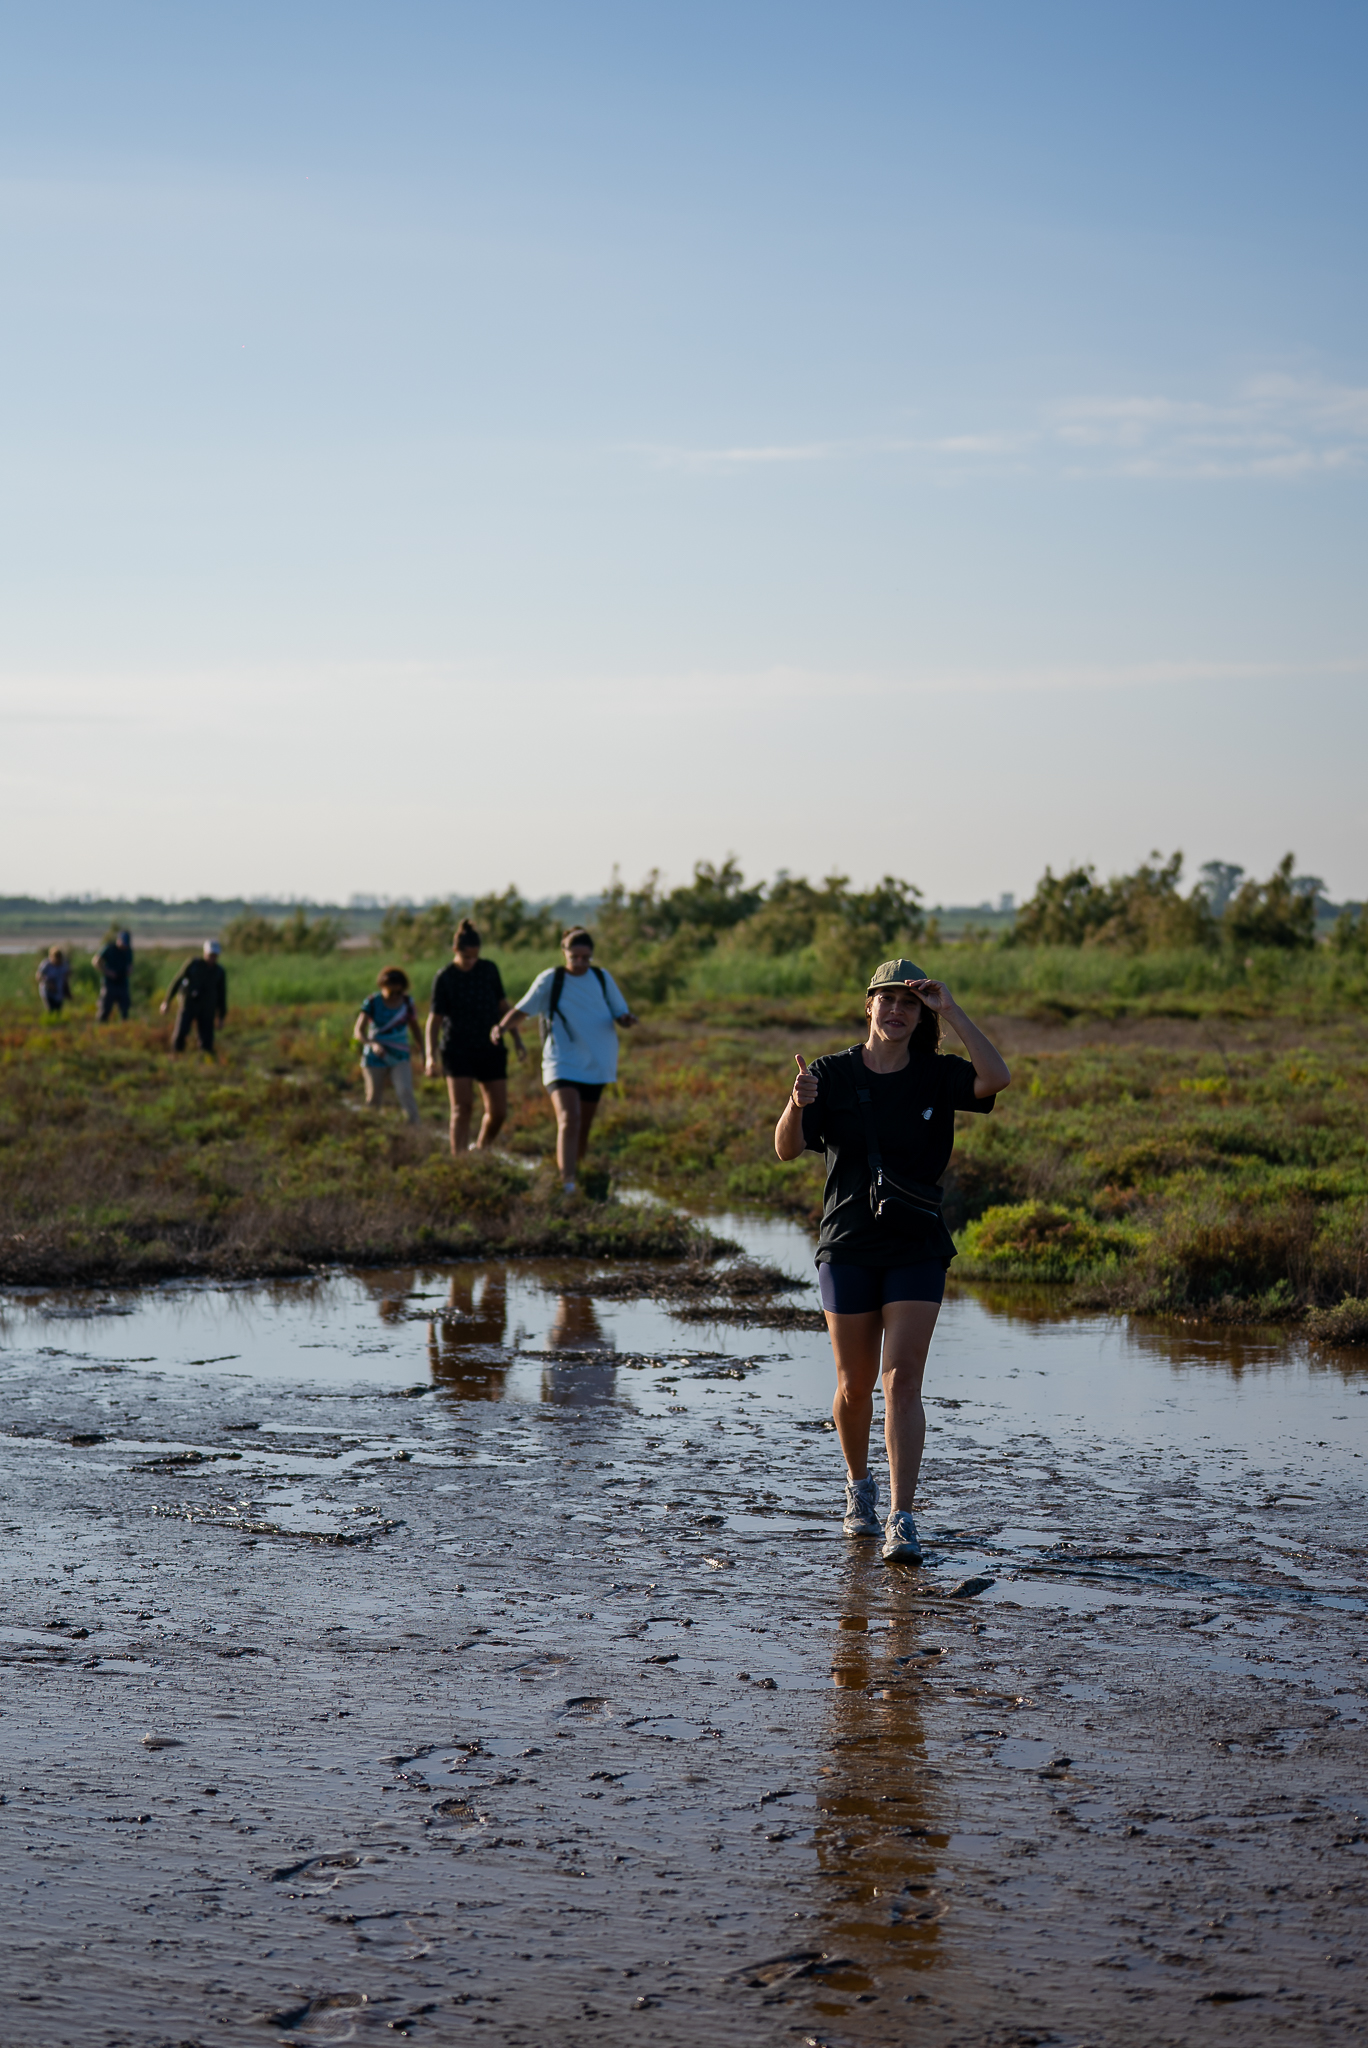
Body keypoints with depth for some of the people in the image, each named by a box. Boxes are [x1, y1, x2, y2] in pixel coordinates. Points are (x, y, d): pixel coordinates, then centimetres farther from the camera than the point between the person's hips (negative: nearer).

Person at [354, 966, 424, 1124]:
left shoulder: (407, 1002, 0)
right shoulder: (372, 1003, -10)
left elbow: (415, 1029, 14)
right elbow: (358, 1031, -17)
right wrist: (373, 1044, -36)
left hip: (400, 1058, 1)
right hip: (375, 1059, -1)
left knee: (405, 1092, -20)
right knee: (374, 1101, 5)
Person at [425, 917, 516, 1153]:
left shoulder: (489, 970, 4)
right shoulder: (444, 979, -5)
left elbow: (502, 1005, 13)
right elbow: (434, 1019, -5)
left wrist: (515, 1038, 11)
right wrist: (431, 1057, -14)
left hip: (491, 1048, 3)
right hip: (458, 1050, -3)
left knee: (498, 1111, 1)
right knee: (462, 1108, -12)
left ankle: (481, 1150, 27)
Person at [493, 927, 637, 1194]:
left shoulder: (602, 978, 7)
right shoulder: (550, 979, -2)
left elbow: (620, 1014, 11)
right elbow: (522, 1010, -1)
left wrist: (626, 1019, -14)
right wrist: (501, 1026, -20)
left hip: (595, 1065, 4)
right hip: (562, 1064, -4)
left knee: (583, 1130, 9)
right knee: (569, 1120, -23)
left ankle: (570, 1175, 28)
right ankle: (566, 1184, -30)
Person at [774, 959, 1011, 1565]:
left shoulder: (936, 1076, 1)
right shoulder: (833, 1074, 0)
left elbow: (997, 1079, -19)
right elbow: (787, 1148, -11)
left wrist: (951, 1012, -18)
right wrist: (796, 1106, -32)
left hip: (917, 1249, 0)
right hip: (848, 1247, 1)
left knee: (902, 1381, -11)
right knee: (855, 1385, 8)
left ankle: (901, 1521, -13)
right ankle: (859, 1486, 35)